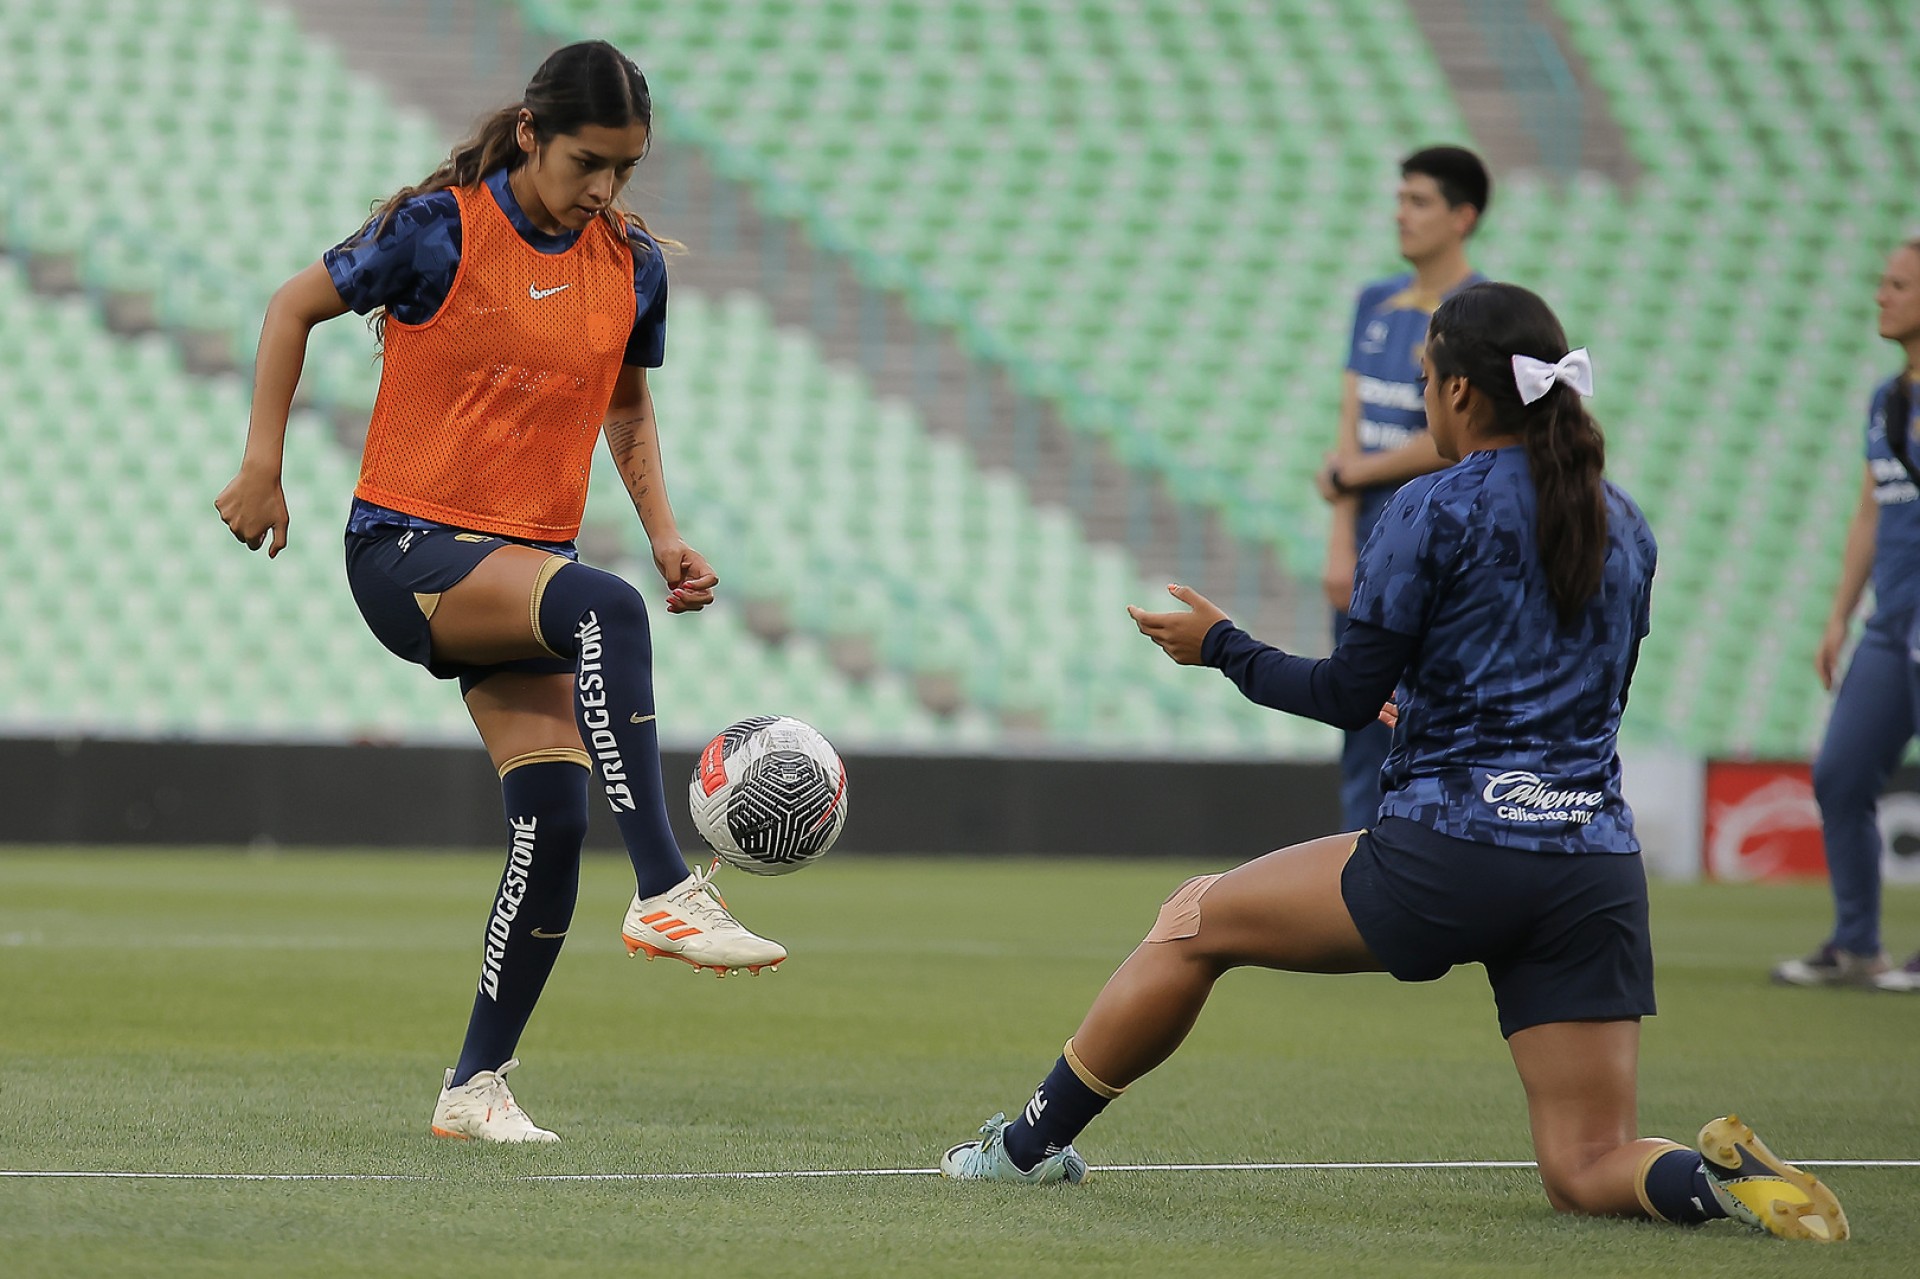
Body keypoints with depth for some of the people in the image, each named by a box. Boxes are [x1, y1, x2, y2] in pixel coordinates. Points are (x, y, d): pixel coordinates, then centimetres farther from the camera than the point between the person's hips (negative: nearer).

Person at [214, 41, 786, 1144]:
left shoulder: (632, 265, 5)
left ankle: (477, 1086, 5)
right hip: (404, 547, -6)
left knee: (555, 815, -9)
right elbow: (296, 306, 1)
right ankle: (665, 891, -38)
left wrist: (667, 534, 7)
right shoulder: (442, 231, -10)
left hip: (523, 563, 6)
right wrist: (262, 468, -2)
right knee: (605, 608, -35)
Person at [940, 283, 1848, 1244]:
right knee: (1586, 1173, 7)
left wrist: (1222, 648, 15)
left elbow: (1350, 694, -2)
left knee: (1196, 921, 17)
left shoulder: (1435, 508, -4)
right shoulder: (1623, 526, 15)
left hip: (1450, 853, -5)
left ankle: (1032, 1142, 27)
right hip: (1597, 867, 5)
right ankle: (1724, 1176, -24)